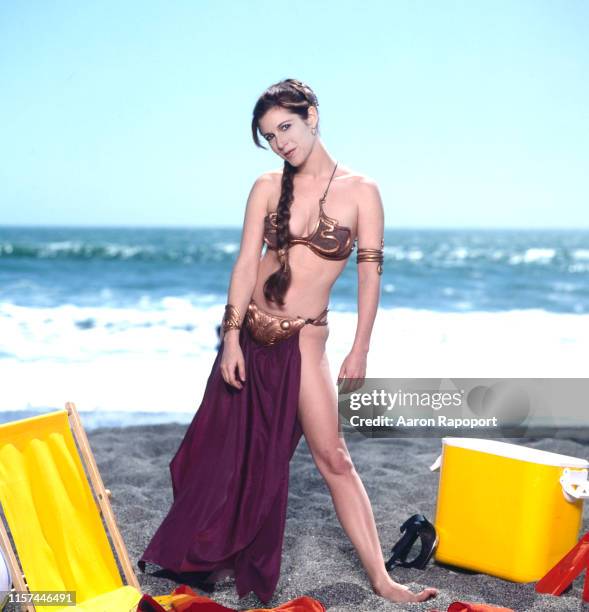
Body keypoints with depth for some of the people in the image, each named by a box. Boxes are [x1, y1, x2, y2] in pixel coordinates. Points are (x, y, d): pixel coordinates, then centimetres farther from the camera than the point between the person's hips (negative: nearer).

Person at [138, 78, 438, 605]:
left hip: (302, 339, -3)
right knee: (226, 447, 13)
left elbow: (370, 274, -6)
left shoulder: (360, 191, -5)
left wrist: (360, 350, -9)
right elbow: (246, 263, -2)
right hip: (250, 333, 3)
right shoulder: (267, 188, 3)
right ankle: (206, 552, 34)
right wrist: (231, 337, -9)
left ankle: (381, 579, 3)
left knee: (333, 457, -5)